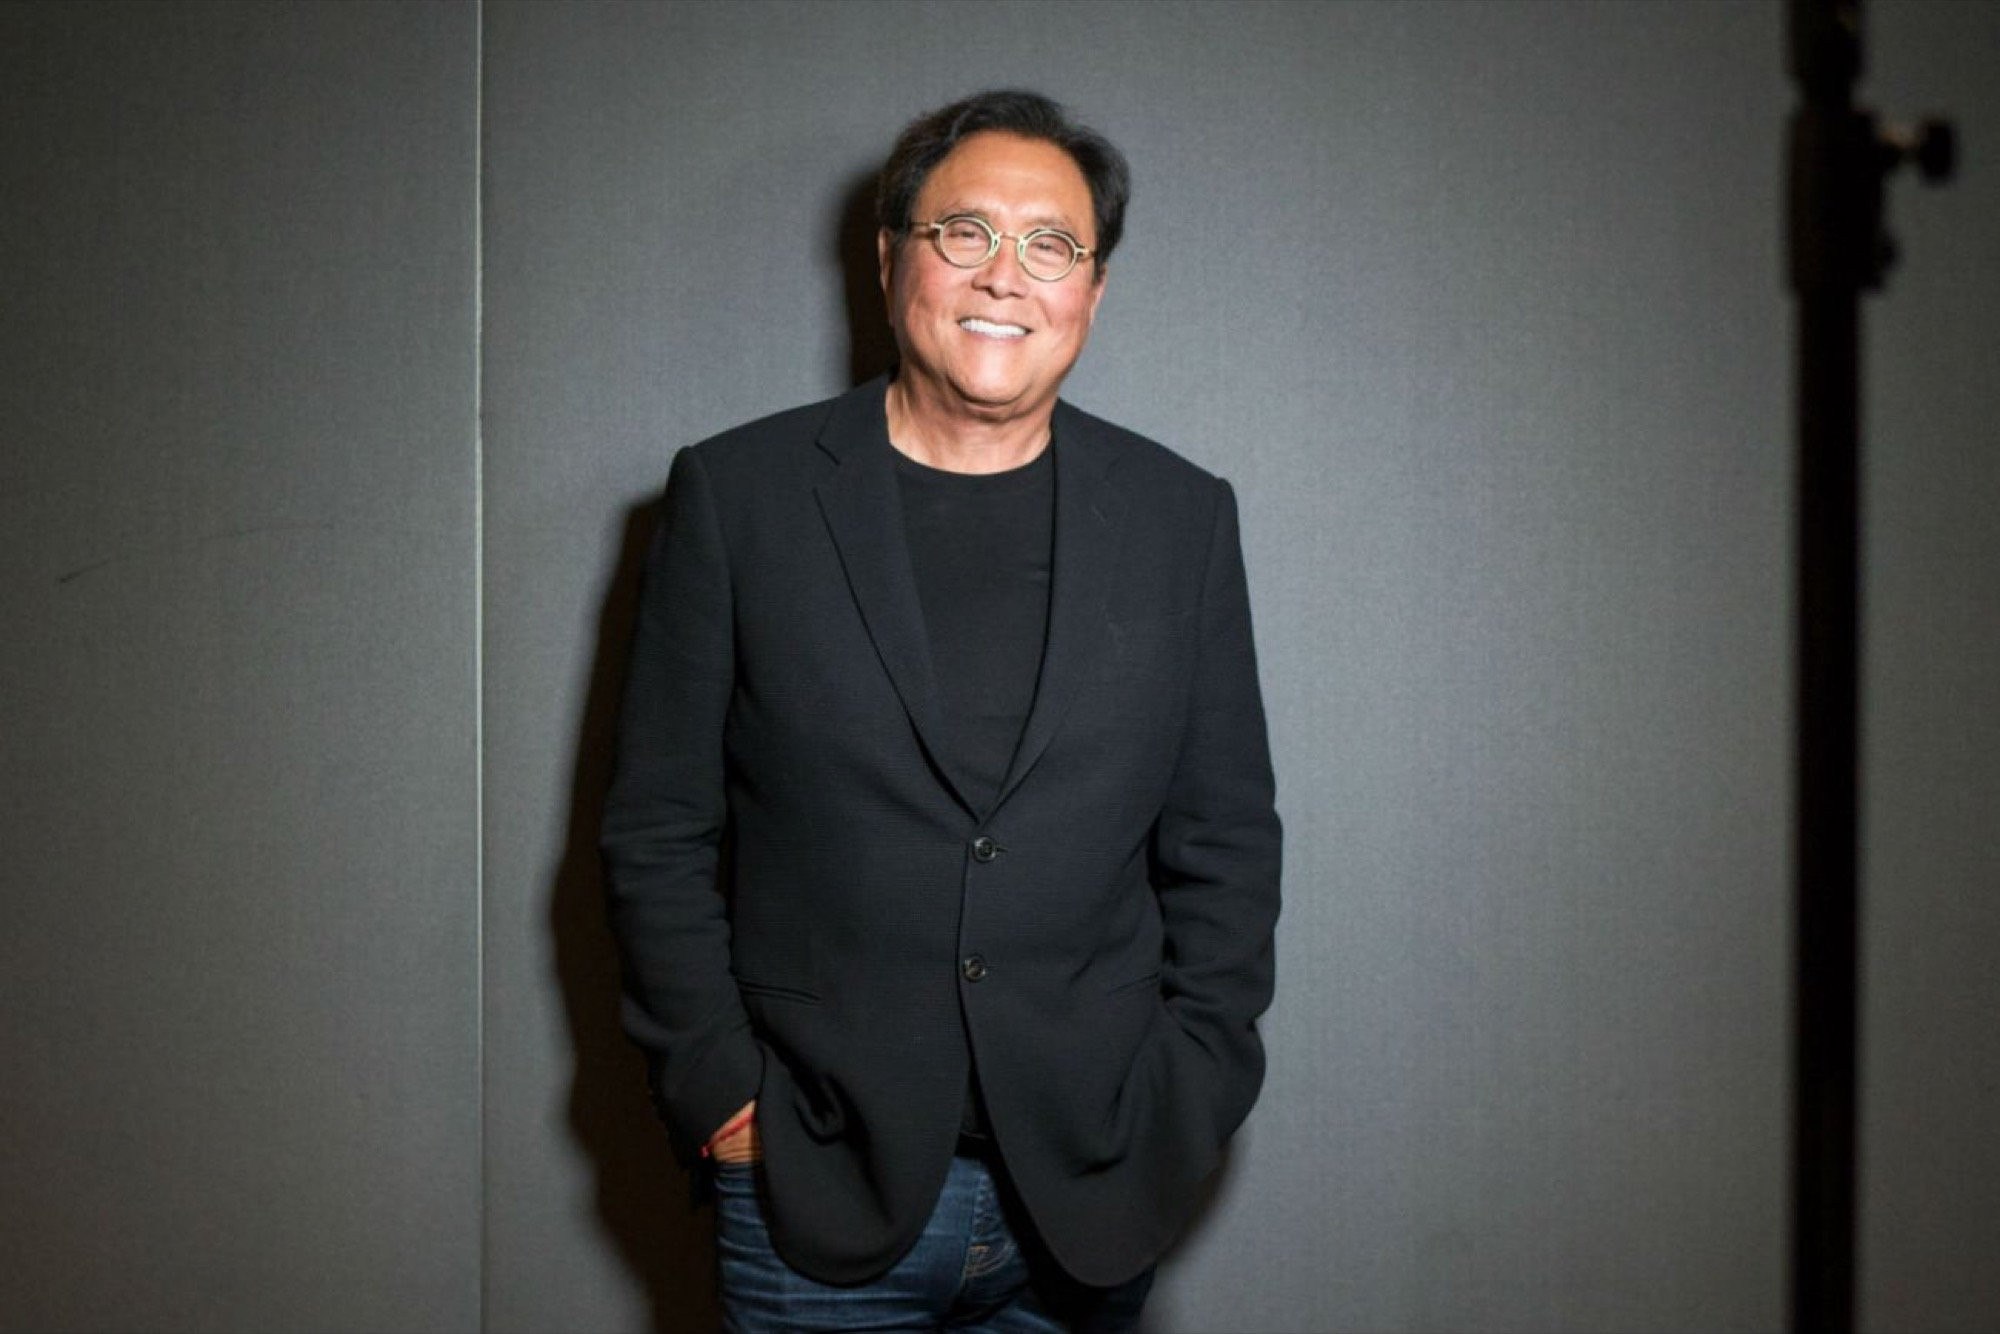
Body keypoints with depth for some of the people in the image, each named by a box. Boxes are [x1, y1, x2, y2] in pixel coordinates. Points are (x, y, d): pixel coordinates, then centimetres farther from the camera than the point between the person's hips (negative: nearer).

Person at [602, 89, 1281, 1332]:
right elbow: (659, 832, 1)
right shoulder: (738, 493, -1)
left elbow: (1227, 842, 7)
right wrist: (717, 1090, -5)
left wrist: (1184, 1107, 1)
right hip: (817, 1187, -1)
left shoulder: (1181, 517, 4)